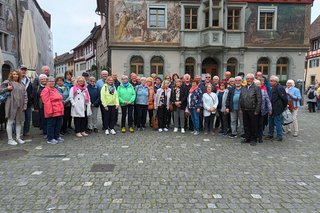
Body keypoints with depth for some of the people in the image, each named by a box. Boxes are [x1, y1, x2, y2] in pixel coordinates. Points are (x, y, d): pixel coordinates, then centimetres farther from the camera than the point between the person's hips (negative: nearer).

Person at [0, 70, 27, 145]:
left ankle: (18, 138, 19)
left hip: (20, 106, 5)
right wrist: (7, 89, -14)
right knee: (10, 122, 0)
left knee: (19, 122, 9)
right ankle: (10, 139, 7)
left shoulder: (21, 85, 16)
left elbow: (25, 96, 13)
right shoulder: (7, 82, 3)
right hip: (11, 105, -4)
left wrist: (25, 105, 4)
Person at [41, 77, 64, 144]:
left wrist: (61, 109, 17)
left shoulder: (55, 89, 19)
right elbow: (47, 102, -15)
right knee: (51, 125, 0)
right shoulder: (46, 90, -8)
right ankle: (50, 139, 8)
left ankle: (57, 136, 28)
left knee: (58, 125, 15)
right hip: (52, 112, -9)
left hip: (59, 111, 9)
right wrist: (49, 111, -20)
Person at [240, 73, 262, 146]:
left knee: (254, 126, 3)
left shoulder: (256, 88, -5)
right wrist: (241, 109, 9)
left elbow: (259, 100, -9)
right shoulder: (243, 88, 13)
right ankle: (247, 138, 24)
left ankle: (253, 139, 14)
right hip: (245, 110, 5)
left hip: (253, 111, -5)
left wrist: (257, 110, -13)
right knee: (246, 125, 12)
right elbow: (241, 99, 15)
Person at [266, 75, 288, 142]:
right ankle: (270, 135, 28)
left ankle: (279, 137, 7)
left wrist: (283, 107, -8)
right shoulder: (273, 88, 13)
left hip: (277, 110, -10)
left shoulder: (279, 88, -17)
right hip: (272, 109, 10)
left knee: (277, 123, -3)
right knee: (271, 122, 16)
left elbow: (285, 99, -18)